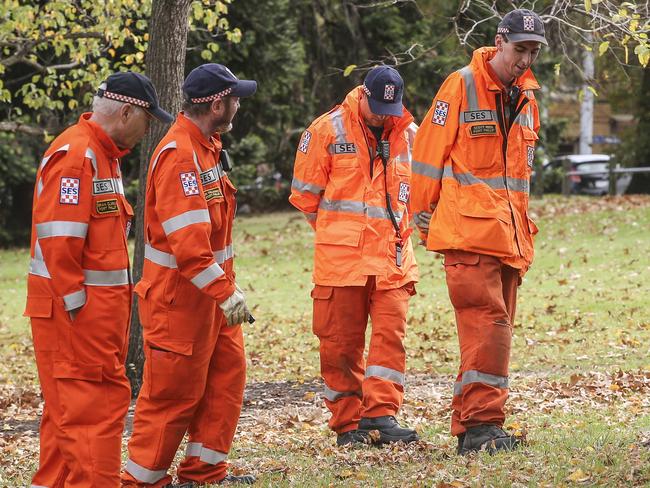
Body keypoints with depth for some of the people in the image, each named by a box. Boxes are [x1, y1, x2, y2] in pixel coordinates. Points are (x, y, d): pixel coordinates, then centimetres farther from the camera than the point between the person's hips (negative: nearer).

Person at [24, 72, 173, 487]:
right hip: (77, 309, -10)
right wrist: (75, 304, -20)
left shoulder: (103, 153, 17)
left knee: (71, 405, 14)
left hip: (99, 305, 10)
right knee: (97, 402, -10)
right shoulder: (75, 156, -16)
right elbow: (57, 238, -21)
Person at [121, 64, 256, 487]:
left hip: (210, 289, 10)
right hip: (180, 292, -10)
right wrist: (225, 292, -31)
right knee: (175, 388, -2)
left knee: (227, 372, 11)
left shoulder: (206, 146, 11)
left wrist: (227, 283, 18)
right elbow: (187, 240, -29)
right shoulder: (179, 156, -23)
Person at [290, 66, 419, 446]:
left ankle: (381, 416, -9)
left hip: (393, 257, 2)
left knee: (391, 334, -9)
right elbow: (306, 194, 5)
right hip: (341, 258, -2)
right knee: (342, 342, 1)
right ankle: (348, 425, 9)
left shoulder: (409, 134, 9)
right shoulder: (327, 130, -1)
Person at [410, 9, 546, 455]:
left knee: (495, 328, 8)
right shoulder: (463, 86, -7)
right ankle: (481, 425, -16)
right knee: (487, 324, -15)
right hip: (468, 231, -8)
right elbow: (429, 151, -4)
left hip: (509, 235, 8)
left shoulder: (526, 98, 15)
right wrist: (423, 214, 0)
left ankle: (469, 426, 14)